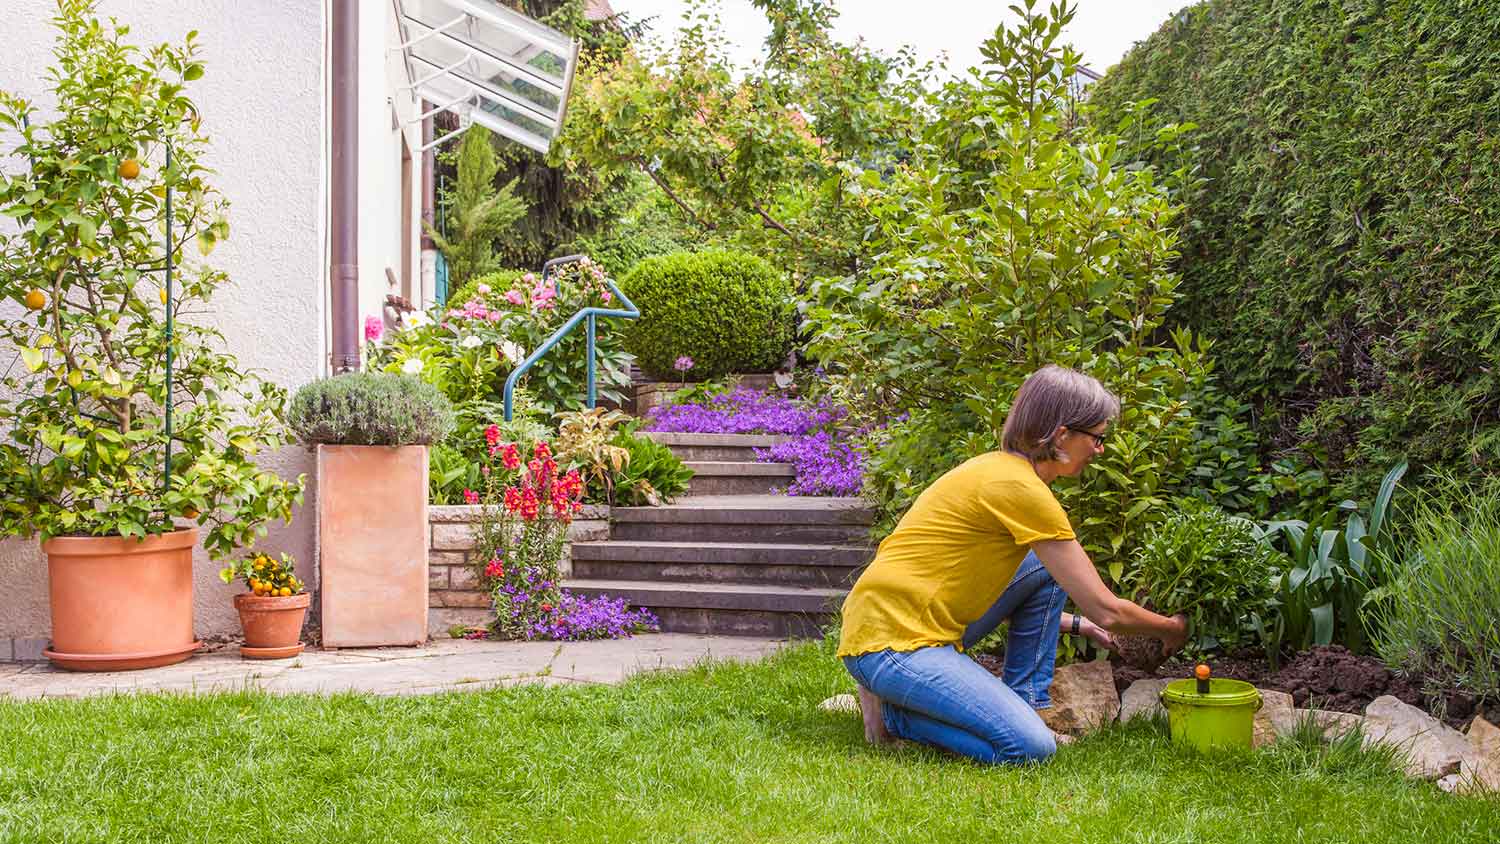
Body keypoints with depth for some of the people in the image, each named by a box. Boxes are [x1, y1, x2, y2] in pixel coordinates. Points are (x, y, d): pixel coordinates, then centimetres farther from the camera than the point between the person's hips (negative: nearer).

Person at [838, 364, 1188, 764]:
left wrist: (1076, 624, 25)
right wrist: (1171, 629, 6)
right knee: (1031, 747, -20)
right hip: (890, 641, -10)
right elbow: (1107, 611, -13)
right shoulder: (1020, 488, -17)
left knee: (1045, 567, 9)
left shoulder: (998, 468, 13)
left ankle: (1025, 707, 11)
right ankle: (894, 712, -2)